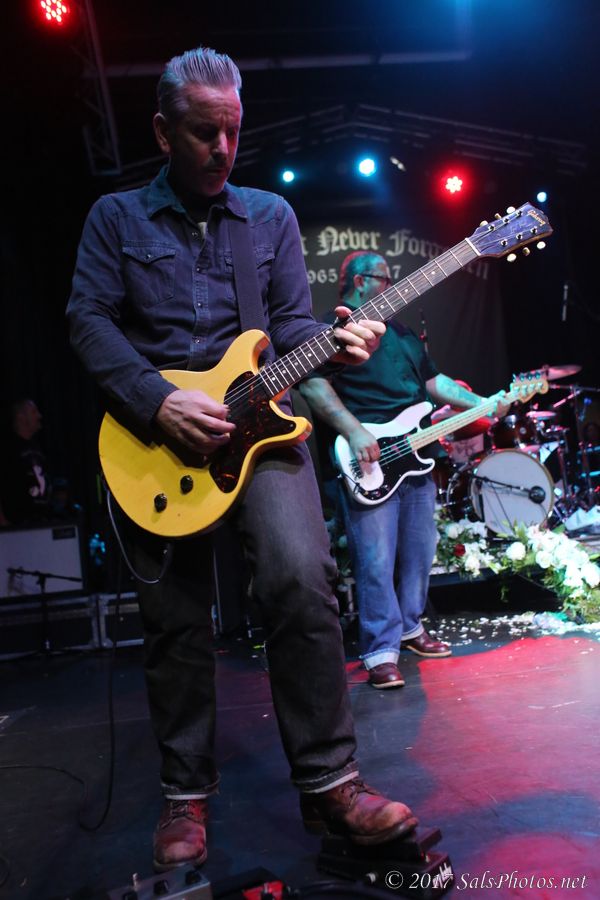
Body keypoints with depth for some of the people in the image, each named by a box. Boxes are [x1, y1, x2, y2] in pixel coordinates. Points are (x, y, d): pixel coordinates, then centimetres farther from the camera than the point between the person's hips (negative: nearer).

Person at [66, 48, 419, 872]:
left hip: (255, 415, 1)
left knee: (301, 576, -20)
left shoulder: (271, 214, 15)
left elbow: (291, 321, 9)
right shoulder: (115, 216, 10)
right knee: (175, 617, 2)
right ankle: (186, 791, 19)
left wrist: (333, 340, -15)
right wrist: (159, 402, -15)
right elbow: (89, 319, -1)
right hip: (155, 428, 0)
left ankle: (329, 781, -6)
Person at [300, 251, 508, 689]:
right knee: (376, 562, -7)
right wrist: (354, 432, -24)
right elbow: (313, 384, -16)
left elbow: (433, 380, 23)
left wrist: (484, 404, 11)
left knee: (419, 553, 13)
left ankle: (410, 628, 29)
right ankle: (382, 652, 1)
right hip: (367, 464, -8)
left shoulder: (404, 334, 23)